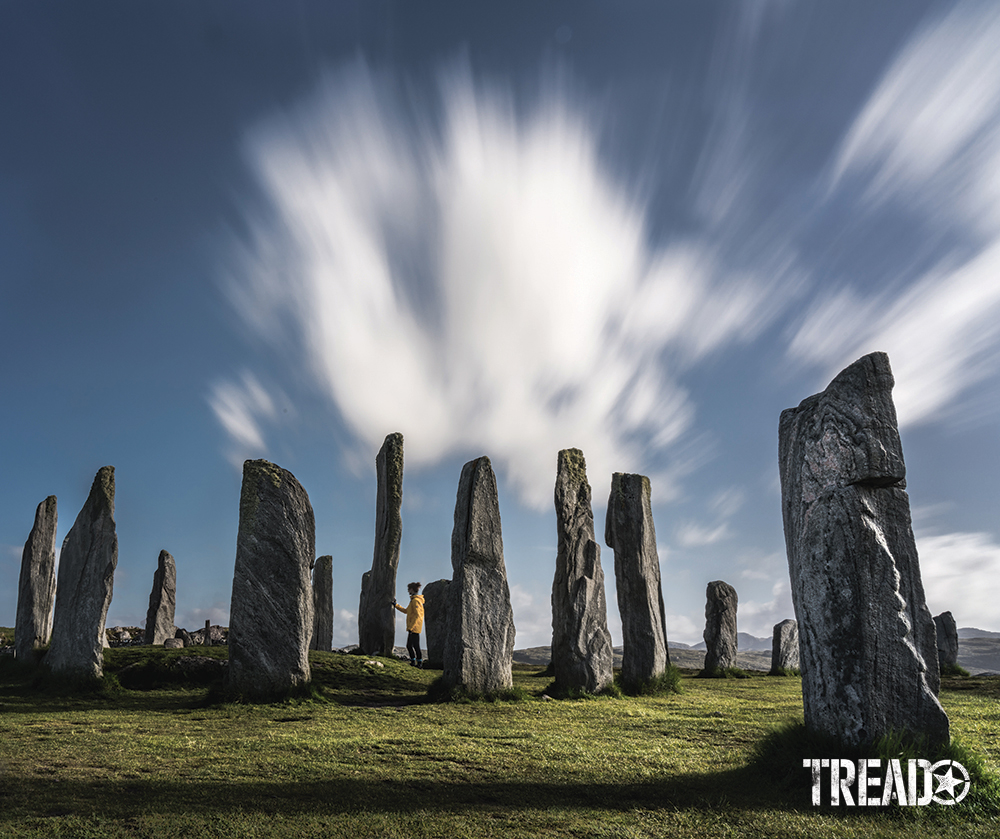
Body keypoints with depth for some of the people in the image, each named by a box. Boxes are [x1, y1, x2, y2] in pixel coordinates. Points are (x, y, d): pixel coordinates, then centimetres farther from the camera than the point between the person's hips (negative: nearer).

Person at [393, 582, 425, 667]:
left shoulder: (415, 601, -14)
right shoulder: (413, 600, 18)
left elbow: (417, 615, -21)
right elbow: (406, 611, 26)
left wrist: (410, 627, -22)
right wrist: (395, 605, 29)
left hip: (414, 628, -10)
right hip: (412, 628, 10)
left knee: (416, 646, -7)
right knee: (409, 646, 13)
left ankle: (419, 662, -3)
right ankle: (413, 661, 17)